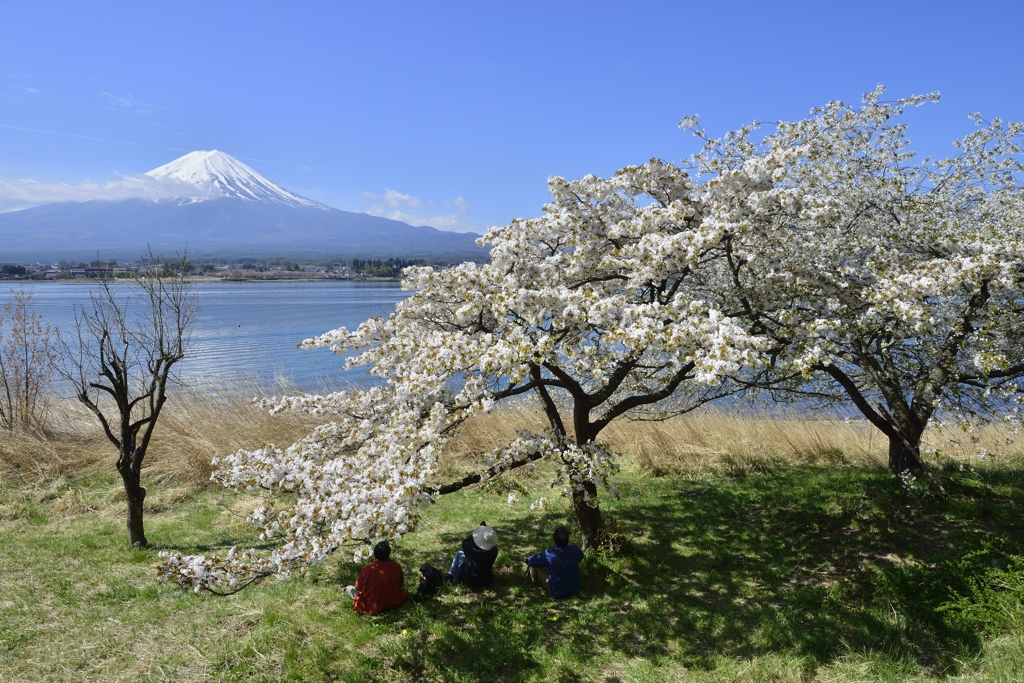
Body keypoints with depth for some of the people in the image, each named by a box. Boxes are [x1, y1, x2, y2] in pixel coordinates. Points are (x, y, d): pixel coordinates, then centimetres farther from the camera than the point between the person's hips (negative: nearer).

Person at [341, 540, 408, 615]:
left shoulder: (367, 569, -22)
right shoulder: (396, 566, -17)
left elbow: (359, 587, -4)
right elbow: (401, 583, 3)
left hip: (373, 608, -2)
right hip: (393, 603, 2)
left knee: (350, 588, 19)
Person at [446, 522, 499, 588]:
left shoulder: (471, 548, -25)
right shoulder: (494, 551, -20)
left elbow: (465, 543, -1)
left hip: (468, 580, -2)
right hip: (486, 582, 2)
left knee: (460, 554, 13)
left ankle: (450, 576, 20)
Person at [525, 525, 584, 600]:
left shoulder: (548, 554, -26)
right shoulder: (575, 550, -17)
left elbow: (529, 560, -9)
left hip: (557, 594, -4)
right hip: (575, 590, 4)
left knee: (535, 564, 5)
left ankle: (534, 580, 38)